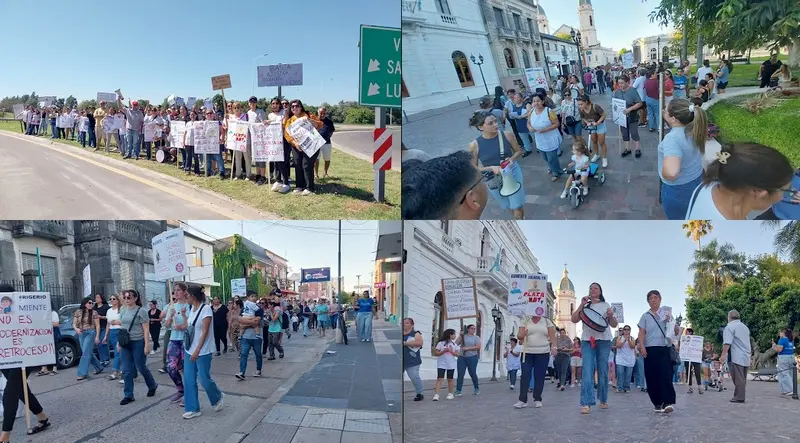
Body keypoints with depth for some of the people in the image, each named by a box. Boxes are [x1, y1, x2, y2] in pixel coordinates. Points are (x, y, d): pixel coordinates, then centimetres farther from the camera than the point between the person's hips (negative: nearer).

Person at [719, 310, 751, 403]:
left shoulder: (730, 327, -6)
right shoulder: (745, 327, 21)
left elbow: (727, 342, -17)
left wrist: (723, 354, -19)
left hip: (735, 357, -8)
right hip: (746, 357, 8)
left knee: (738, 378, -9)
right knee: (742, 378, 10)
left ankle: (739, 397, -10)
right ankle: (741, 396, 12)